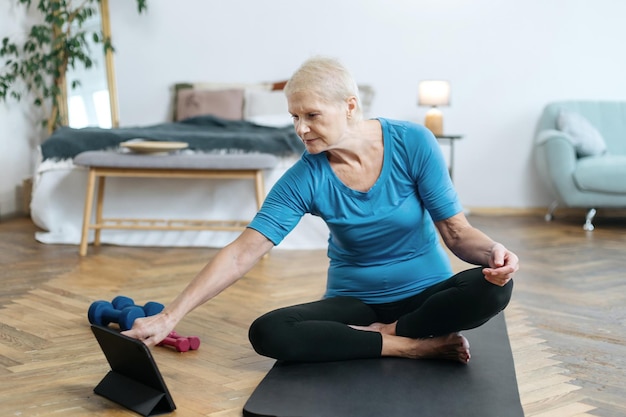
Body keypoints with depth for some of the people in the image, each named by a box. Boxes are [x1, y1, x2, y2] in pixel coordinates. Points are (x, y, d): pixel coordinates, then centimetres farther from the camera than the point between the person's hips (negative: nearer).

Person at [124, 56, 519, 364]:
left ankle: (380, 332, -13)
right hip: (354, 299, 1)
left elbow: (456, 230, -11)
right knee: (267, 333, -26)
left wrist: (492, 251, -35)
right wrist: (169, 317, -25)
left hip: (426, 293, -1)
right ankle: (418, 345, -20)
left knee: (493, 287, -33)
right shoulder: (305, 178, -14)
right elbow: (242, 253, -17)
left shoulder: (413, 143, -15)